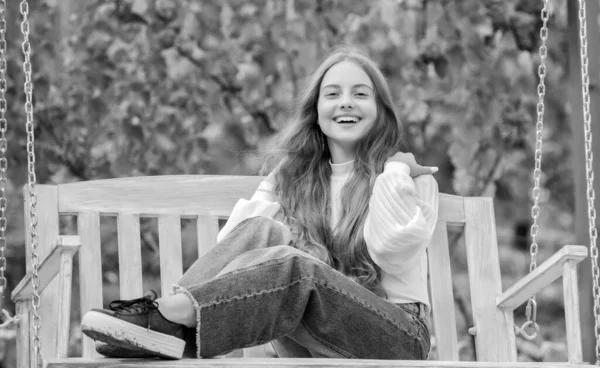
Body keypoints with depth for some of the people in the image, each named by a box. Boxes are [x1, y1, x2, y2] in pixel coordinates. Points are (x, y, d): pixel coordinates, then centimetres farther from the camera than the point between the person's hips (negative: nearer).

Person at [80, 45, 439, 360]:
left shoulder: (409, 176, 6)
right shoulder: (292, 175, 16)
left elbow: (390, 251, -15)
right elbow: (234, 244, 1)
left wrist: (395, 173, -9)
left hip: (398, 337, -3)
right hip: (313, 346, 3)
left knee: (294, 267, -32)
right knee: (261, 232, -22)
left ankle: (170, 318, -45)